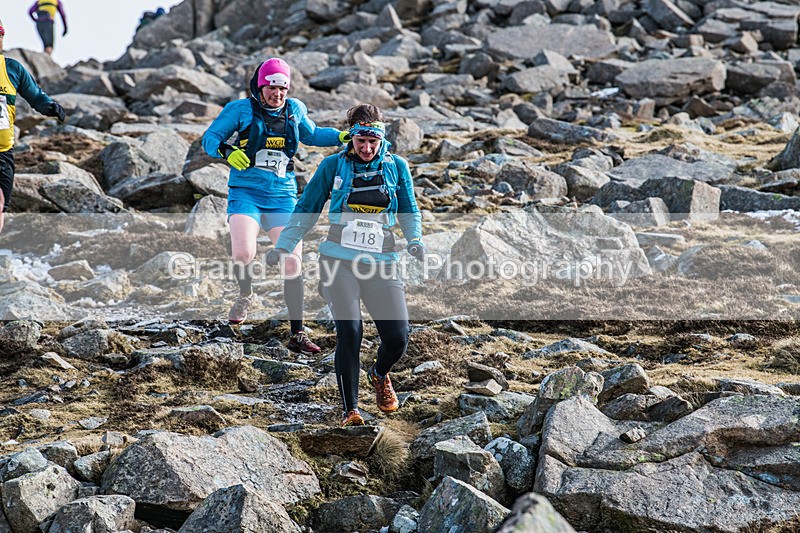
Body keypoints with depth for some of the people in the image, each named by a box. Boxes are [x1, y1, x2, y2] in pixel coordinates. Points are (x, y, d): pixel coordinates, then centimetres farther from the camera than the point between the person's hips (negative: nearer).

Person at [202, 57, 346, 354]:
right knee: (243, 254, -26)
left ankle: (297, 335, 7)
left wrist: (342, 137, 16)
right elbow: (209, 138, 0)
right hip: (246, 193, -3)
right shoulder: (241, 109, -1)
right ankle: (245, 294, 11)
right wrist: (227, 151, -21)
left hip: (283, 197, 3)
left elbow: (311, 135, 29)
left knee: (293, 263, -3)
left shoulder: (295, 110, 10)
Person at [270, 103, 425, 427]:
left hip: (380, 265, 2)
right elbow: (306, 210, 13)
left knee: (398, 337, -9)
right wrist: (284, 246, 8)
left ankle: (379, 374, 27)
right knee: (349, 331, -18)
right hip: (338, 261, -1)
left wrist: (415, 240, 0)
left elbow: (408, 211, 18)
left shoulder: (397, 166, 7)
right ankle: (350, 409, -3)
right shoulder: (333, 165, 4)